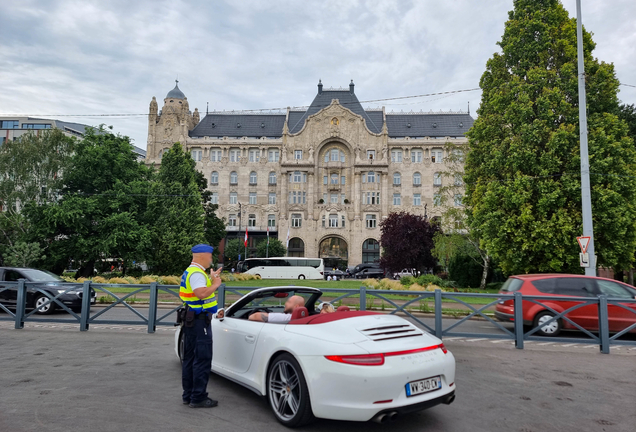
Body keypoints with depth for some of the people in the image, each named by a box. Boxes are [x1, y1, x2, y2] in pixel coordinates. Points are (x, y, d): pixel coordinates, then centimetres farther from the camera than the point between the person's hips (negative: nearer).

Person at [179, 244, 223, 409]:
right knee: (202, 359, -4)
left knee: (189, 358, 15)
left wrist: (212, 279, 18)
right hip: (199, 320, -11)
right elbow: (202, 294, -30)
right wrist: (215, 284, -16)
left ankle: (188, 395, 25)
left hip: (190, 319, 11)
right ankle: (198, 398, 2)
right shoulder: (196, 273, -17)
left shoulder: (191, 271, 16)